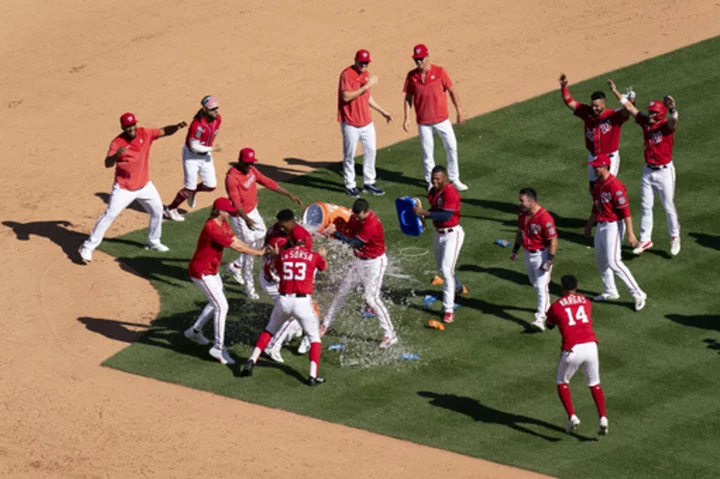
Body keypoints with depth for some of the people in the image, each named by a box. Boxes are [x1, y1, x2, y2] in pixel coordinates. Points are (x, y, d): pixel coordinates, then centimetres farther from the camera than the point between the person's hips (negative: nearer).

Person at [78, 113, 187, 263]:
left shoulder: (145, 133, -7)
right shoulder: (117, 142, -20)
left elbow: (165, 131, -3)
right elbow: (107, 164, -29)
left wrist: (176, 127, -24)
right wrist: (116, 155, -50)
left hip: (144, 185, 5)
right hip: (124, 188, -5)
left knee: (157, 210, 16)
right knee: (109, 215, -10)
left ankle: (153, 241, 38)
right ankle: (88, 247, -6)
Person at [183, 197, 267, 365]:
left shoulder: (223, 224, 2)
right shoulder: (212, 228, -29)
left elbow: (237, 241, -1)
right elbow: (236, 247, -28)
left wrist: (260, 251, -11)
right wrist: (259, 252, -21)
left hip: (212, 271, 10)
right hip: (201, 272, -10)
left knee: (216, 302, 25)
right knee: (221, 306, -13)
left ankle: (195, 331, 42)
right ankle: (218, 348, -10)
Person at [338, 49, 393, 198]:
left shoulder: (365, 74, 10)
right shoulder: (347, 74, -15)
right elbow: (346, 96, -24)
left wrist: (382, 112, 21)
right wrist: (366, 86, -25)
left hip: (366, 121, 8)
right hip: (350, 123, -8)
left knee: (370, 150, 9)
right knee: (349, 154, 2)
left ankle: (369, 183, 19)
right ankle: (350, 185, 13)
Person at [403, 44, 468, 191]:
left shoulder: (439, 71, -8)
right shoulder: (412, 76, -4)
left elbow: (452, 91, -2)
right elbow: (408, 98, 4)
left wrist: (459, 111, -4)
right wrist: (406, 118, -2)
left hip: (442, 118, -1)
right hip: (423, 121, 1)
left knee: (451, 147, 2)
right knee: (427, 151, 7)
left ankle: (454, 179, 16)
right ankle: (431, 182, 20)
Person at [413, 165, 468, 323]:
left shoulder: (450, 192, -23)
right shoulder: (433, 191, 3)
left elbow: (446, 216, -32)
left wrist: (424, 213, -35)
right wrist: (422, 215, -3)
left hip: (452, 234, -9)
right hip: (439, 233, 9)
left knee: (446, 269, -15)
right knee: (441, 267, 24)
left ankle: (448, 309, -13)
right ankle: (458, 288, 54)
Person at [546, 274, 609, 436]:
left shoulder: (556, 306, 6)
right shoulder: (586, 302, 14)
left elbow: (549, 325, 23)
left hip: (572, 350, -3)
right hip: (590, 345, 3)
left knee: (562, 383, 19)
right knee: (594, 384, 19)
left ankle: (572, 417, 2)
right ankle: (602, 417, 0)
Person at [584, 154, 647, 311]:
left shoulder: (614, 186, -23)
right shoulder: (598, 184, 7)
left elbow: (625, 211, -24)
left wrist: (630, 234, -26)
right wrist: (589, 224, 31)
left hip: (613, 226, -10)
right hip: (601, 226, 10)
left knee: (613, 261, -14)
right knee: (601, 260, 18)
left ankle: (638, 294, -10)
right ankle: (610, 292, 35)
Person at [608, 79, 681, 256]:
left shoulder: (666, 126, -20)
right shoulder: (645, 122, -2)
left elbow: (673, 120, -44)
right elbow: (630, 107, 6)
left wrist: (672, 109, -66)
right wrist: (615, 91, 8)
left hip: (664, 172, -6)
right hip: (648, 171, 6)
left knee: (669, 207, 3)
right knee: (645, 207, 12)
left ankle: (675, 237, 23)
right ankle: (645, 240, 22)